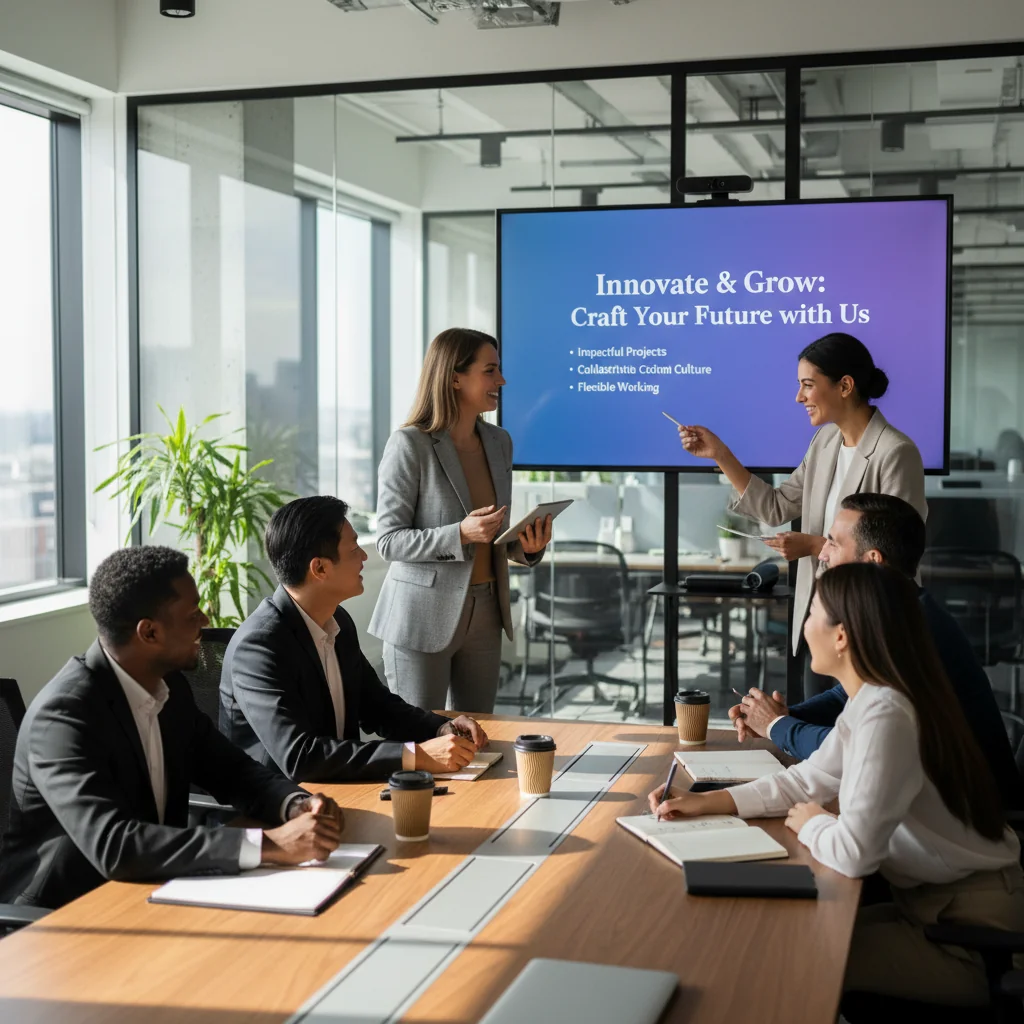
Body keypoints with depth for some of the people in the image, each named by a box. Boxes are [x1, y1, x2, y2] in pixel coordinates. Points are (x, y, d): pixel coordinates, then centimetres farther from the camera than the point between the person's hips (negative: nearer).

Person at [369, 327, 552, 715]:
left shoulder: (498, 442, 7)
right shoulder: (409, 445, -12)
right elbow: (389, 541, -13)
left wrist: (527, 546, -5)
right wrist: (460, 534, -26)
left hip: (484, 614, 6)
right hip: (423, 615, -6)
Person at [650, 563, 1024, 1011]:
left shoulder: (885, 715, -29)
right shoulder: (870, 701, 3)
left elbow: (853, 852, -32)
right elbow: (807, 780, 11)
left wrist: (811, 826, -10)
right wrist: (707, 801, 2)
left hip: (969, 937, -8)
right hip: (934, 901, 8)